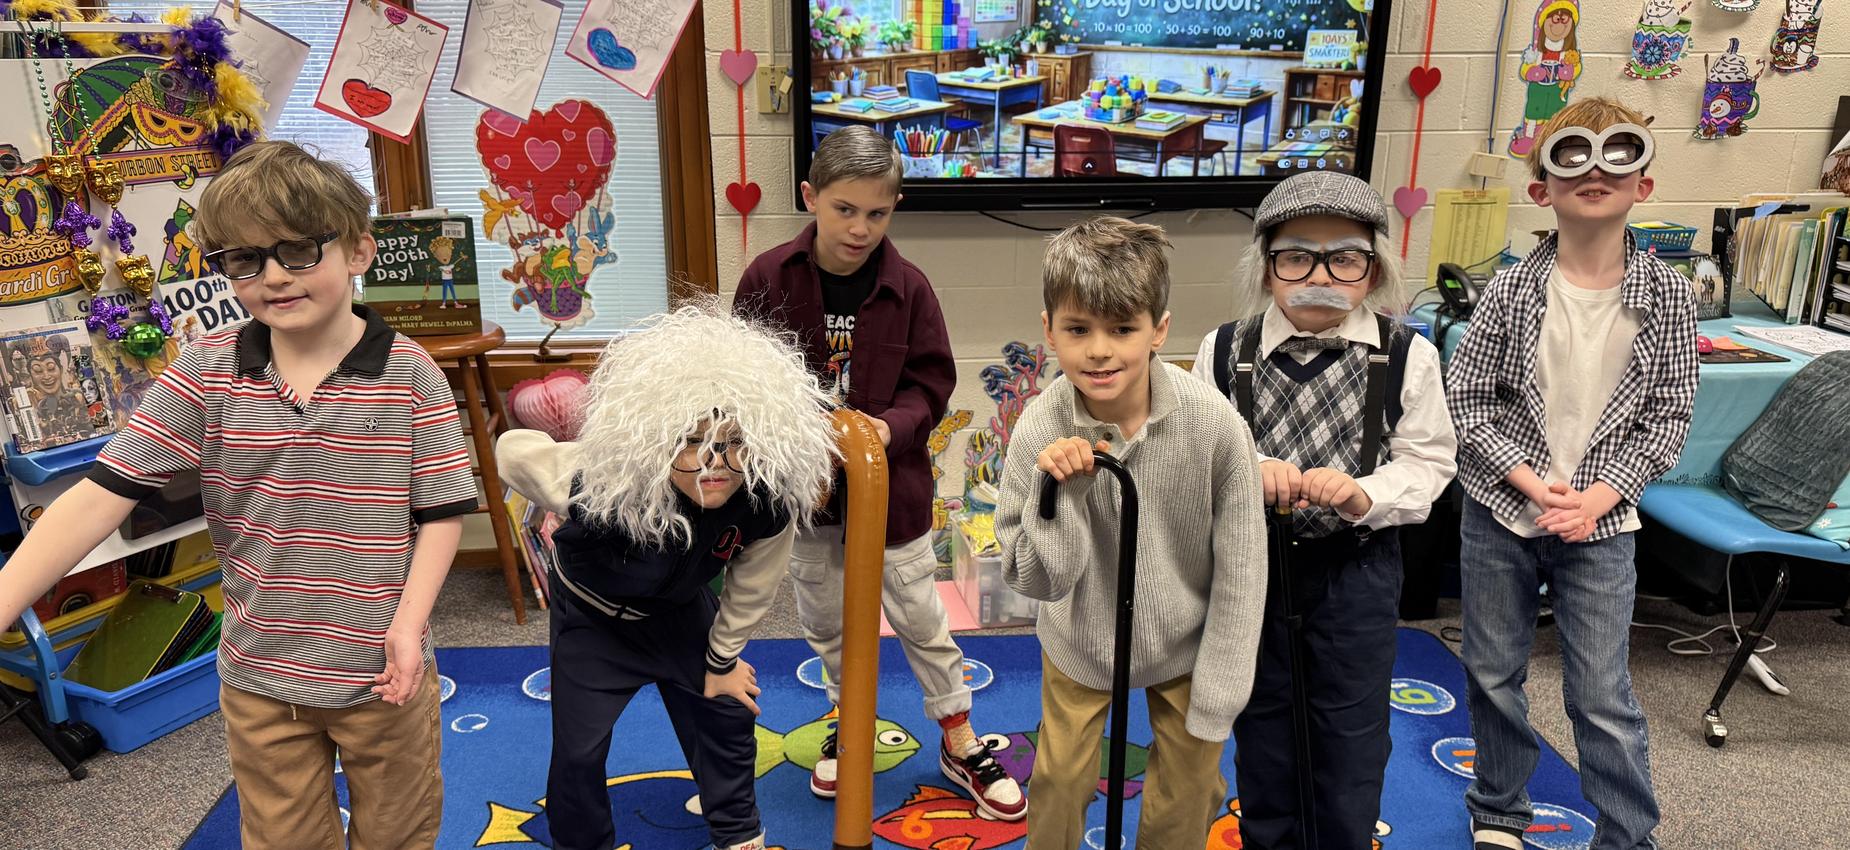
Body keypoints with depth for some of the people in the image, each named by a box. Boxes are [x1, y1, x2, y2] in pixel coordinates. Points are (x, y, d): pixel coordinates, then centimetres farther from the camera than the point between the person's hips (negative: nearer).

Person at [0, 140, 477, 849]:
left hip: (382, 673, -2)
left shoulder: (409, 373, -13)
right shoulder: (206, 374, -7)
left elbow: (442, 511, -9)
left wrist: (408, 622, -18)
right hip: (259, 679, 2)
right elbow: (101, 496, -11)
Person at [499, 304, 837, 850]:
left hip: (681, 610, 3)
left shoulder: (771, 503, -34)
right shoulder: (597, 488, -44)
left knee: (727, 716, 13)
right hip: (593, 618, -2)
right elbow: (511, 449, -22)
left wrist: (721, 661, 2)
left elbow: (750, 591, -13)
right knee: (577, 752, 2)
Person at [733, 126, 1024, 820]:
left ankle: (960, 745, 31)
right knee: (825, 620, 19)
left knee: (921, 617, 11)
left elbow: (931, 383, -5)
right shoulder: (768, 278, -12)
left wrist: (888, 425, -24)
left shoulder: (907, 287, -12)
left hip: (890, 482, -1)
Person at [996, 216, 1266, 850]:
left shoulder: (1214, 425, -27)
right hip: (1080, 646, 1)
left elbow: (1241, 568, -15)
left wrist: (1217, 699, -10)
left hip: (1186, 647, 0)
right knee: (1059, 783, 18)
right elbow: (1041, 581, -19)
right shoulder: (1040, 432, -24)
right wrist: (1057, 490, -36)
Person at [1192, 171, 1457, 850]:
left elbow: (1427, 463, -5)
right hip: (1252, 560, 1)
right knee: (1260, 718, 18)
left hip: (1357, 567, -1)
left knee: (1352, 730, 11)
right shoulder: (1225, 351, -7)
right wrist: (1248, 473, -25)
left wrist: (1362, 494, -24)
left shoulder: (1406, 356, -10)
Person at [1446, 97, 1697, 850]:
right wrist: (1532, 482, -14)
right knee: (1493, 676, 13)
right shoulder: (1513, 289, -7)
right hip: (1500, 514, 1)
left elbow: (1668, 415, -2)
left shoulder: (1666, 295, -5)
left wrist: (1598, 497, -12)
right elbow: (1463, 400, -6)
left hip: (1600, 524, -1)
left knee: (1604, 697, 3)